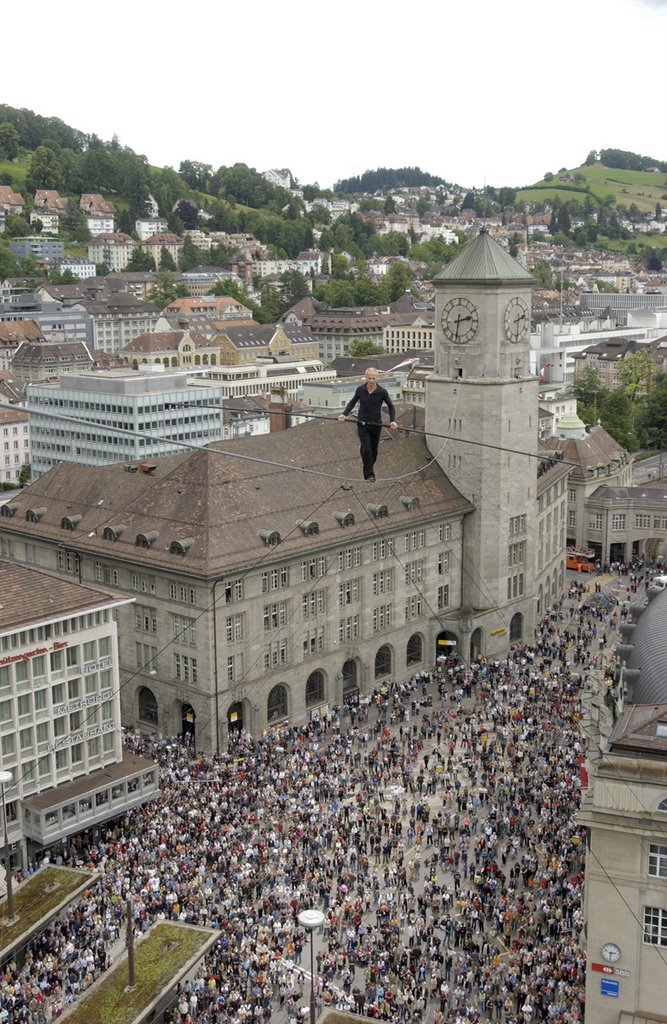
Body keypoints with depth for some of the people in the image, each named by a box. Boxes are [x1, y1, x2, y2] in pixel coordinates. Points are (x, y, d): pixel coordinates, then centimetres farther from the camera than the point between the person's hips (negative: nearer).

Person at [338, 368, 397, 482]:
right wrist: (344, 414, -1)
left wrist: (392, 420, -10)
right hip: (363, 425, 0)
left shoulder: (382, 391, -9)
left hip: (376, 425, 0)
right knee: (366, 449, -12)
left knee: (373, 451, 10)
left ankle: (369, 468, 34)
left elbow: (390, 406, 3)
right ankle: (369, 475, -9)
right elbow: (352, 402, 12)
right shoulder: (360, 390, -5)